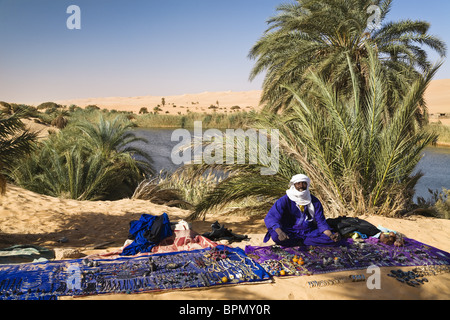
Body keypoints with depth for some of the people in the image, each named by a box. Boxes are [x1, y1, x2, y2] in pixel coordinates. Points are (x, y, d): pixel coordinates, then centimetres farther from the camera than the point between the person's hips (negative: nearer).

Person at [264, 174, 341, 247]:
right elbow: (270, 217, -20)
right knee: (275, 236, -36)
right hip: (290, 233, -2)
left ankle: (301, 242, -17)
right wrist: (280, 232, -40)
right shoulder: (285, 200, -9)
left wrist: (331, 235, -18)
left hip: (309, 233, 3)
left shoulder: (314, 201, 2)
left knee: (333, 240, -19)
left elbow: (321, 222, 3)